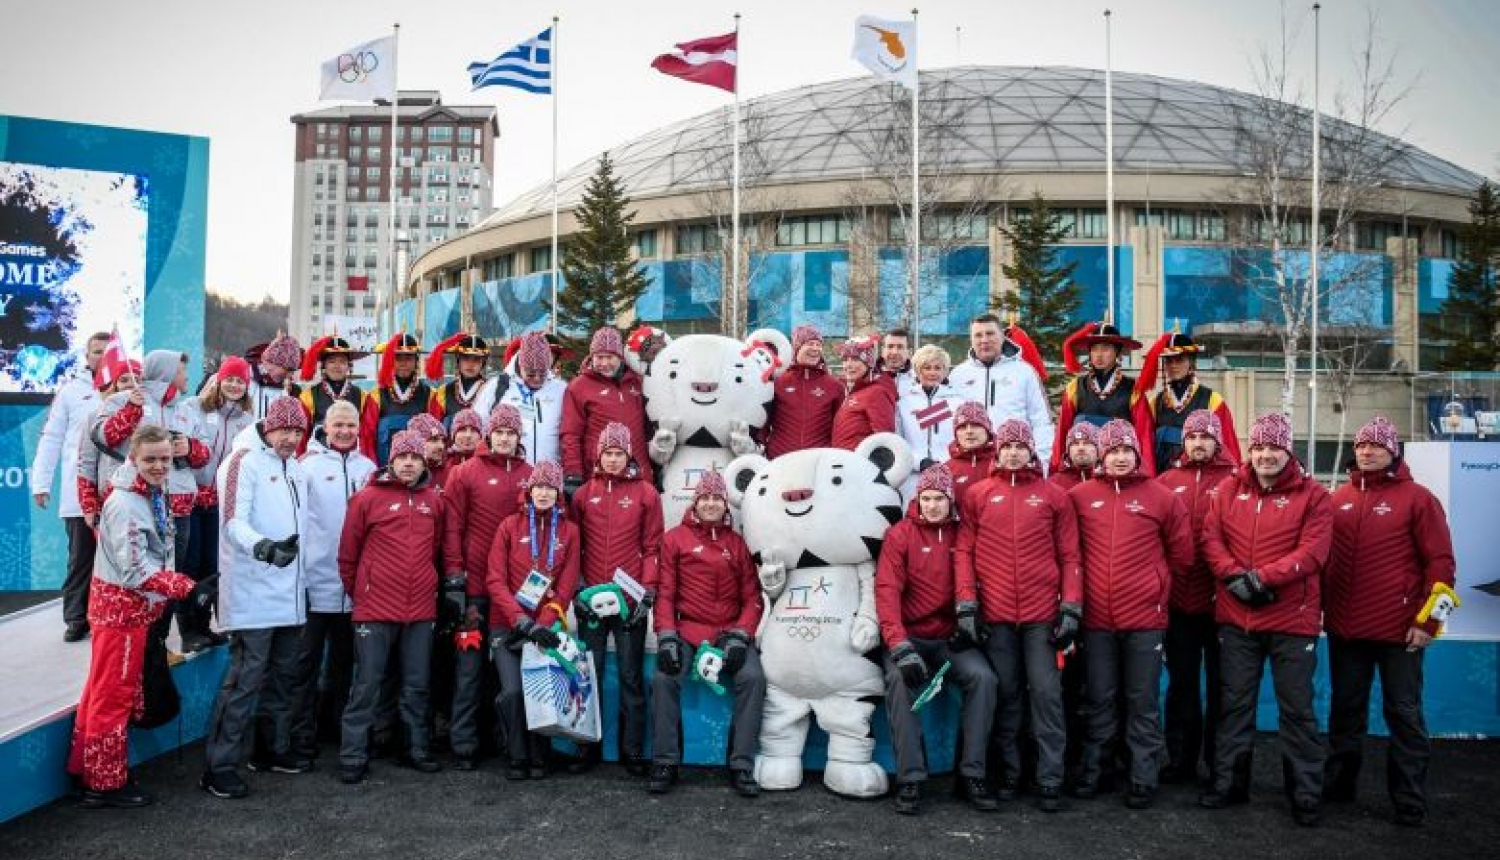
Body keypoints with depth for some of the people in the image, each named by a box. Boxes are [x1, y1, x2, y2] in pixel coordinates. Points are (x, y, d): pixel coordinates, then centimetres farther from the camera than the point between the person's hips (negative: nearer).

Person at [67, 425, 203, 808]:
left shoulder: (152, 494, 6)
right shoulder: (125, 504, -21)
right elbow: (136, 571, -24)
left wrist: (174, 586, 7)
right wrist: (185, 587, -24)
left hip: (134, 605, 9)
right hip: (121, 606, -9)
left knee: (106, 690, 18)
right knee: (114, 694, 1)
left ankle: (87, 768, 31)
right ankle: (106, 783, 13)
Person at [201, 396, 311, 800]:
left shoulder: (297, 468, 17)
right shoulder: (245, 461, -7)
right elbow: (234, 521, -19)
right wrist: (263, 547, -37)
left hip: (290, 594, 8)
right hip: (253, 595, -8)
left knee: (282, 674, 16)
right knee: (244, 679, -8)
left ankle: (276, 748, 29)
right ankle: (219, 766, 0)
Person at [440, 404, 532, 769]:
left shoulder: (531, 476, 9)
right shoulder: (466, 473, 1)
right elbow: (452, 526, -2)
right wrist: (453, 575, -8)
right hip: (476, 585, -3)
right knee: (470, 665, 1)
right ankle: (464, 744, 9)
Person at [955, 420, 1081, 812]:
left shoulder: (1054, 495, 6)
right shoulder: (977, 495, 6)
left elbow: (1070, 556, 5)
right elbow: (964, 551, 4)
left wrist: (1071, 608, -3)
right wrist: (967, 605, -3)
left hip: (1043, 614, 0)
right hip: (995, 614, 1)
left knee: (1046, 693, 0)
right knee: (1005, 694, 9)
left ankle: (1050, 780, 9)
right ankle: (1008, 773, 21)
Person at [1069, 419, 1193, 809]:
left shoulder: (1162, 497, 1)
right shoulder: (1079, 496, 2)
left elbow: (1180, 553, 8)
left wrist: (1156, 586, 9)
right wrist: (1078, 593, 8)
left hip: (1146, 617, -1)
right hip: (1096, 617, 1)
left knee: (1143, 701, 6)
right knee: (1099, 700, 11)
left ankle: (1144, 778, 16)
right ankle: (1091, 771, 22)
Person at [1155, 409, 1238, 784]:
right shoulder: (1166, 481, 5)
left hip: (1222, 600, -2)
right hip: (1178, 599, 3)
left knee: (1220, 684, 9)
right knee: (1181, 684, 13)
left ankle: (1220, 764, 21)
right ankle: (1181, 760, 25)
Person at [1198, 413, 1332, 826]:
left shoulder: (1312, 495, -3)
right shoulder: (1229, 489, 6)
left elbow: (1311, 552, -13)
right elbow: (1211, 539, 1)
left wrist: (1261, 578, -20)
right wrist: (1235, 577, -15)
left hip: (1293, 619, -3)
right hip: (1236, 617, 3)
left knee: (1297, 708, 5)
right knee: (1235, 703, 12)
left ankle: (1306, 795, 17)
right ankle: (1229, 782, 24)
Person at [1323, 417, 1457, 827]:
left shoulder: (1417, 498, -4)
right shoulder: (1338, 499, 8)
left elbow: (1440, 563, -6)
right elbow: (1322, 556, 15)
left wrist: (1427, 620, -11)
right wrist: (1318, 607, 12)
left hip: (1399, 628, -4)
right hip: (1344, 627, 4)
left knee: (1403, 713, 5)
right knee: (1345, 709, 15)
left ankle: (1410, 803, 14)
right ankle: (1338, 784, 27)